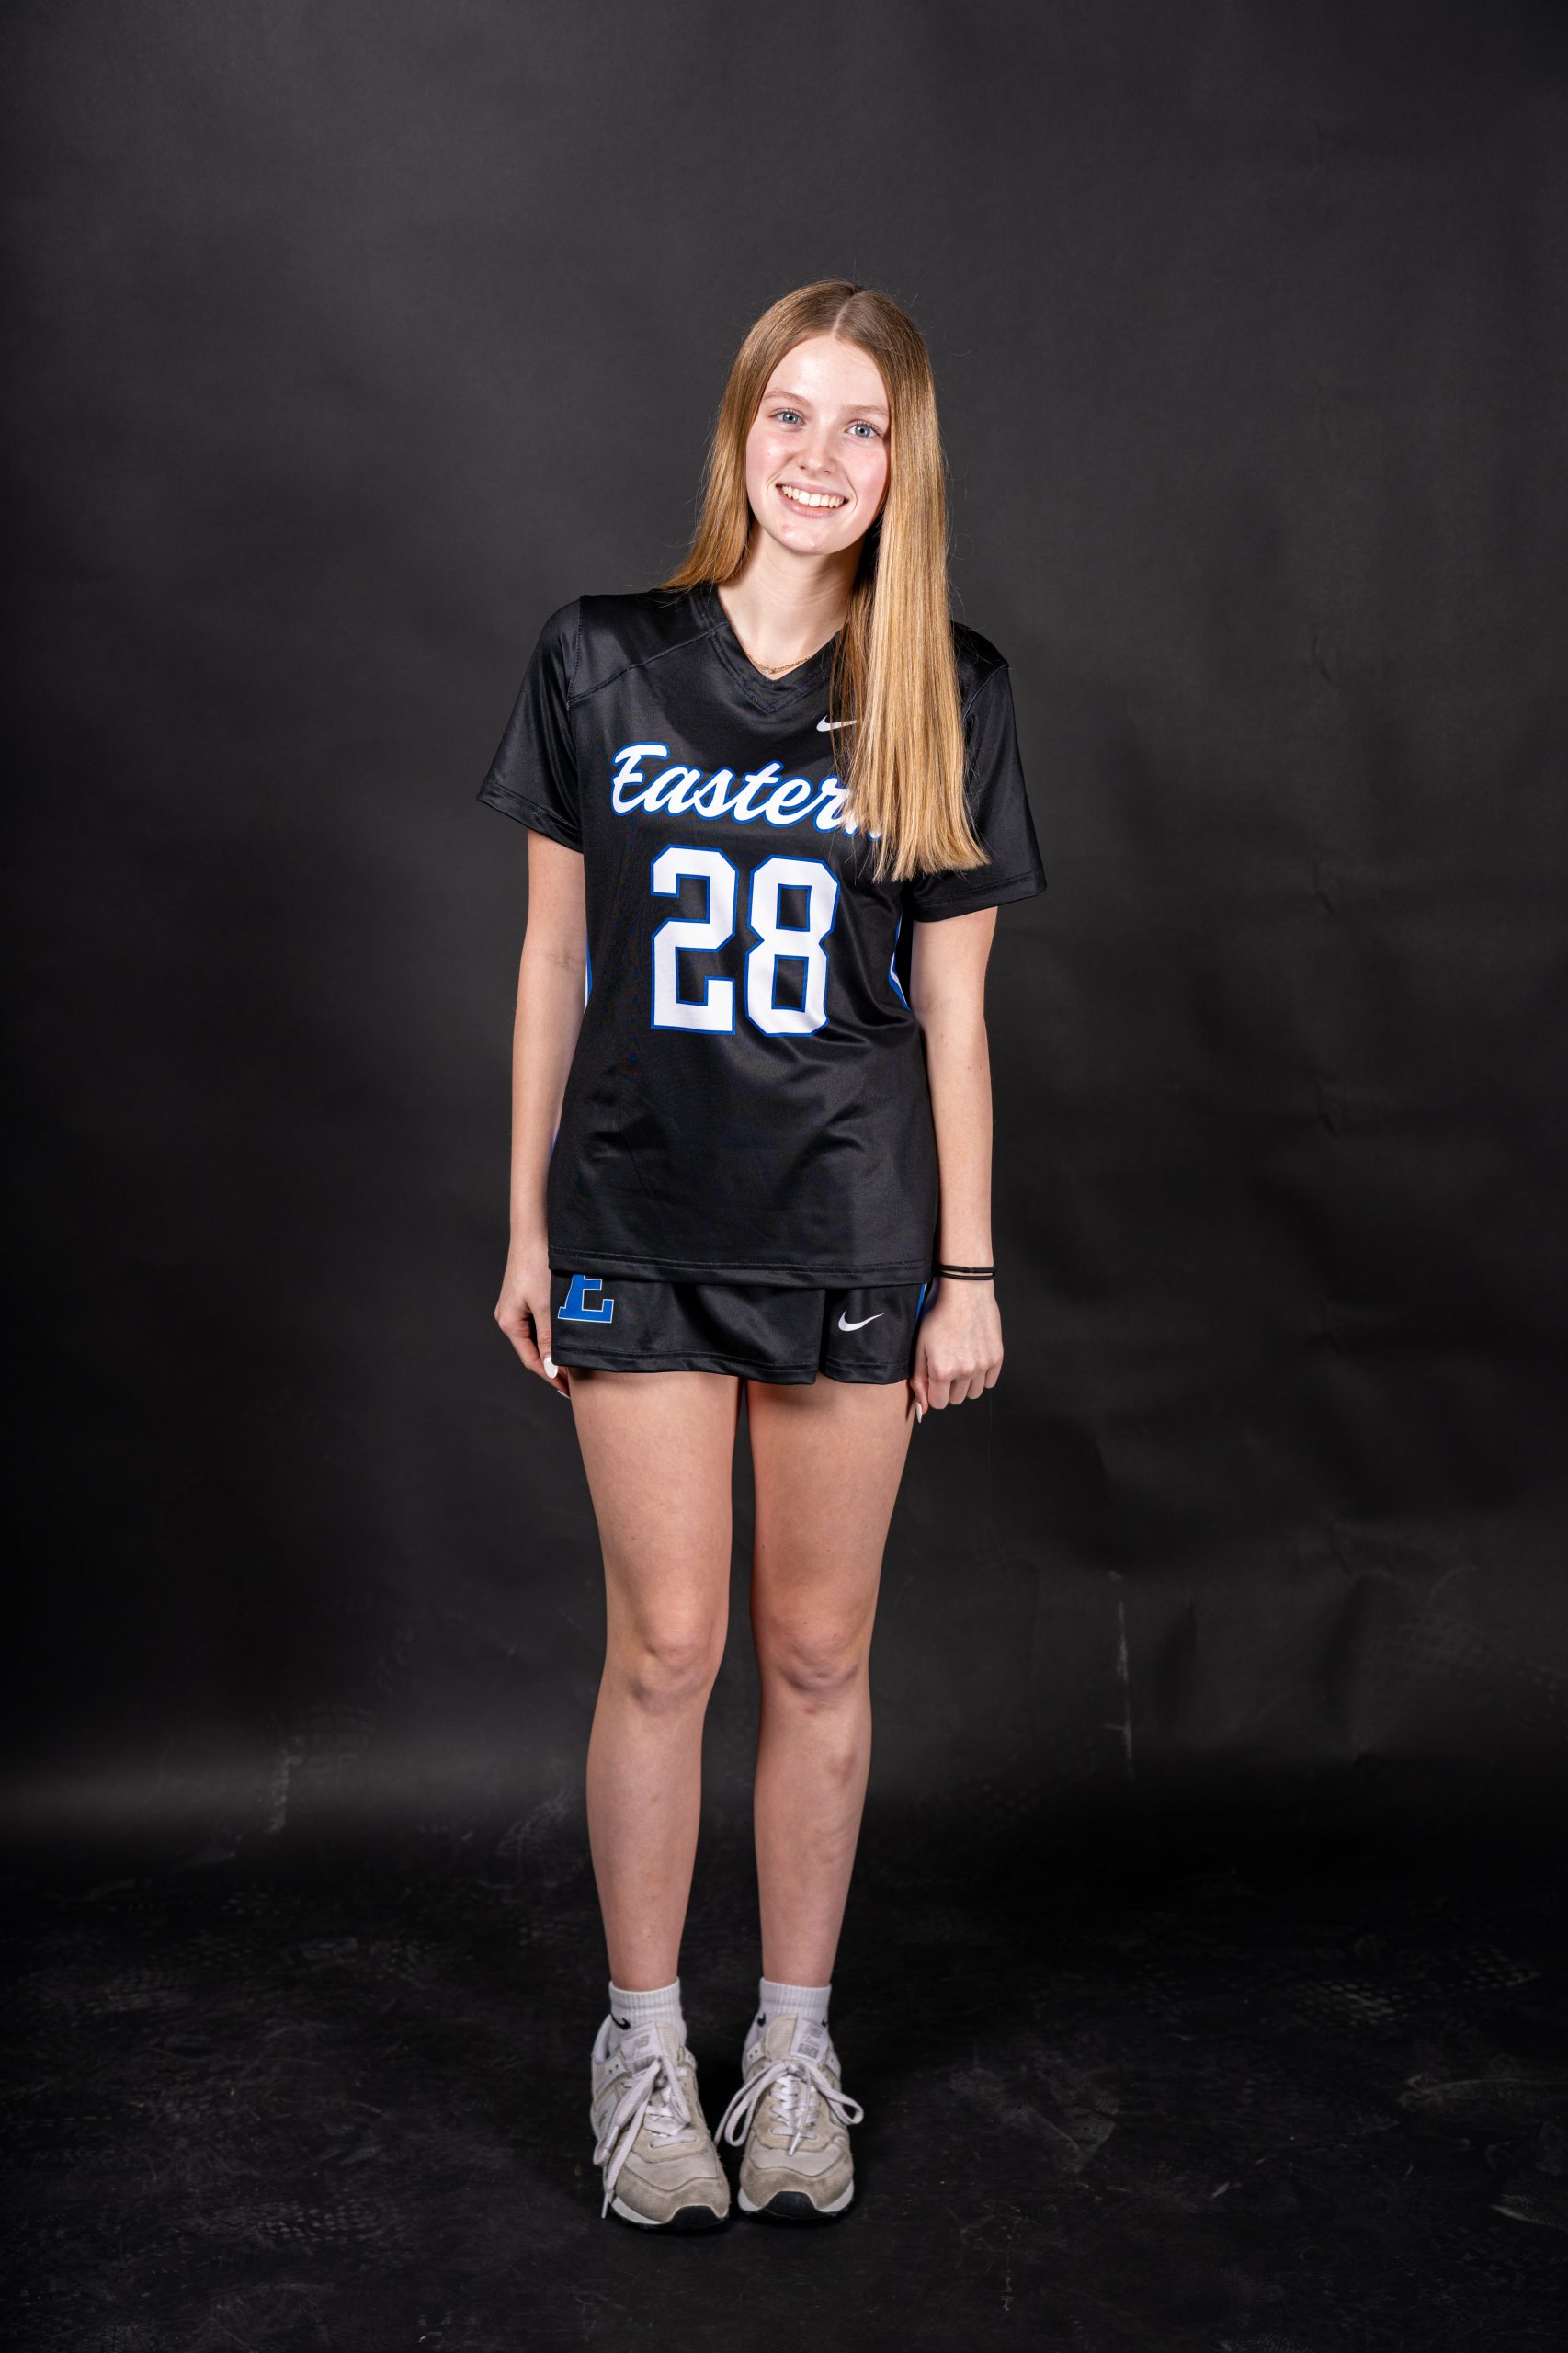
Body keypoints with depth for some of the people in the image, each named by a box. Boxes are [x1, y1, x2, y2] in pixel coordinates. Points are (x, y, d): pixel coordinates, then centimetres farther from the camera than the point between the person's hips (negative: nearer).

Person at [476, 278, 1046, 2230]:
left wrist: (969, 1267, 2)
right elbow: (554, 954, 6)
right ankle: (644, 2052, 21)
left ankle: (793, 2052, 25)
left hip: (851, 1223, 1)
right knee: (666, 1645, 3)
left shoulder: (946, 693, 2)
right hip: (639, 1215, 0)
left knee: (819, 1652, 8)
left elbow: (951, 1000, 3)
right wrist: (528, 1222, 5)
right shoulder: (601, 660, 2)